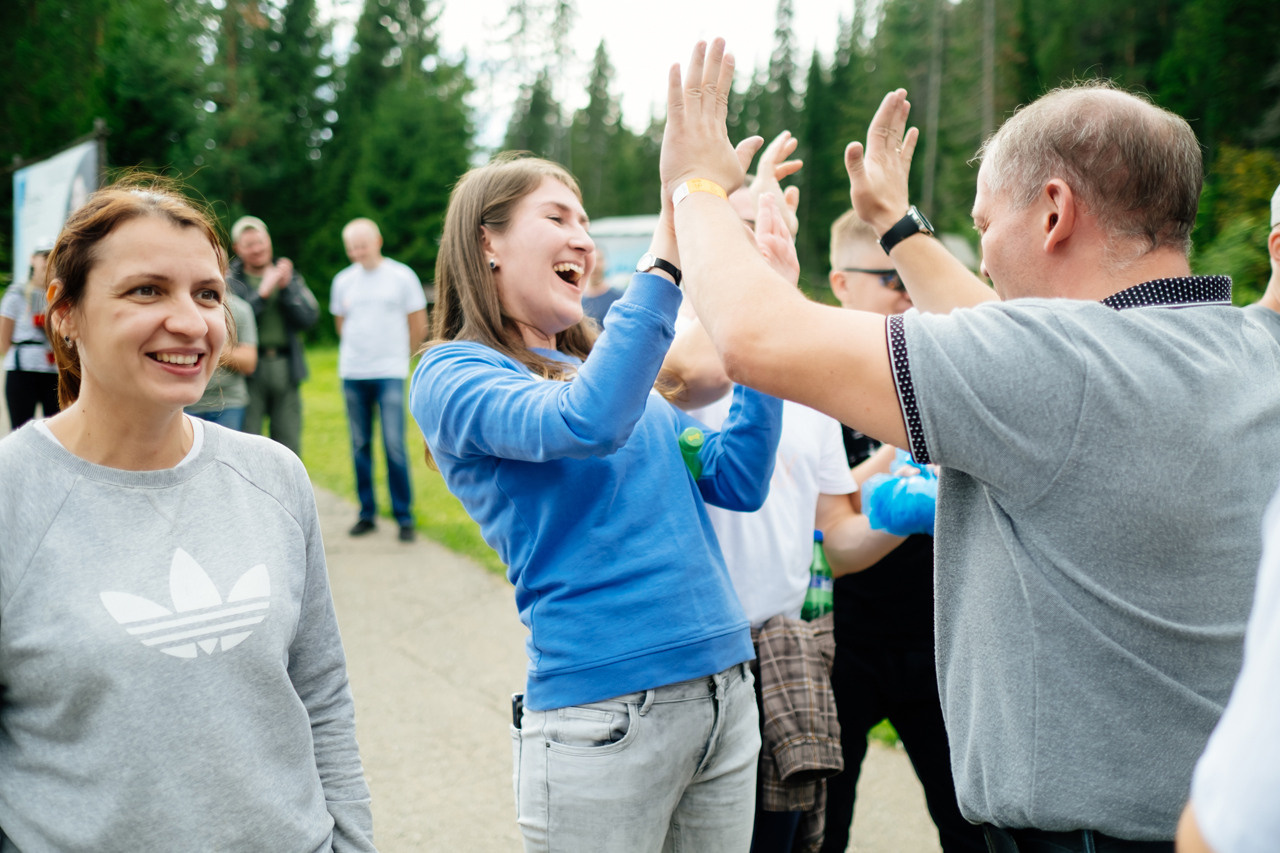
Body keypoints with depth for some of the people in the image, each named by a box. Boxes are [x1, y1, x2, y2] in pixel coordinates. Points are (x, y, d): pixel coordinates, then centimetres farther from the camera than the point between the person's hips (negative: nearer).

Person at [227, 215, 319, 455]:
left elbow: (309, 317, 2)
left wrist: (286, 288, -8)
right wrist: (262, 293, -16)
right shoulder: (230, 280, 2)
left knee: (289, 444, 6)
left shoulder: (290, 276, 15)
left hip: (286, 370, 4)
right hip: (249, 371, -4)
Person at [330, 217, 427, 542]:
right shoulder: (343, 281, 9)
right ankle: (367, 514, 15)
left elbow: (419, 324, 8)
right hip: (352, 374, 4)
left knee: (394, 446, -9)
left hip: (390, 373, -3)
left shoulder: (402, 276, 0)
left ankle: (405, 517, -2)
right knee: (360, 447, 6)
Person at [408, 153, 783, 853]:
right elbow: (585, 423, -26)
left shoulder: (596, 361, 15)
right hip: (604, 713, -7)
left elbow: (736, 480, 7)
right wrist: (664, 257, -24)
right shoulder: (452, 375, -5)